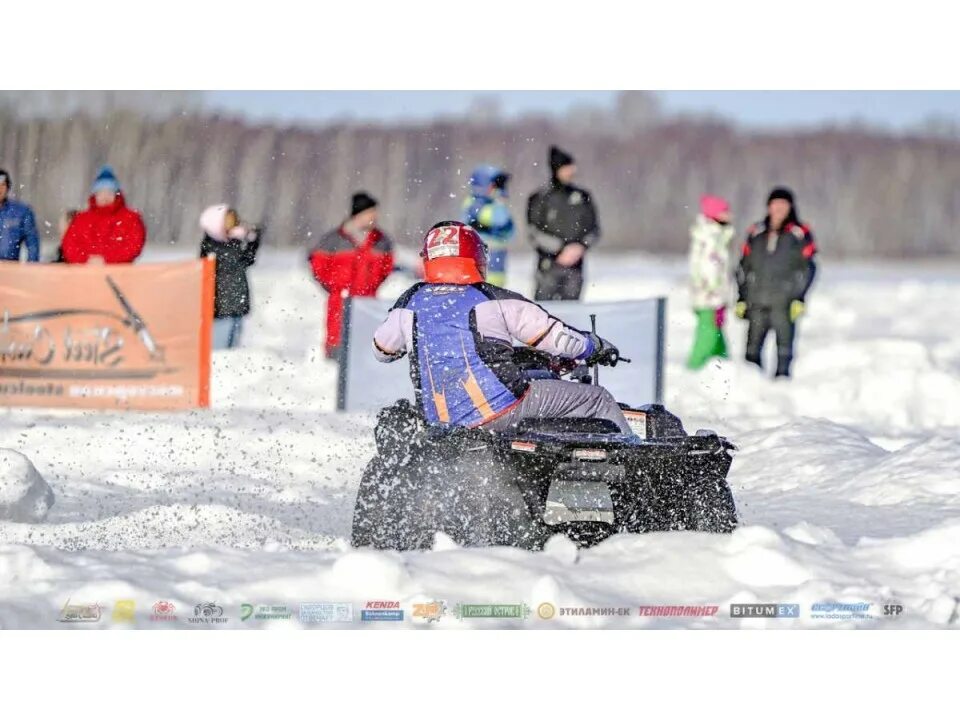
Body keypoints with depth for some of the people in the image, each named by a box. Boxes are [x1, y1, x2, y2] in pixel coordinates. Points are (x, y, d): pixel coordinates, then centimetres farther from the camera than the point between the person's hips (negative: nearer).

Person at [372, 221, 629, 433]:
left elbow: (382, 350, 23)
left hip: (438, 420, 4)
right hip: (500, 412, -4)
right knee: (597, 399, 5)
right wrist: (599, 347, 18)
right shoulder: (496, 300, -4)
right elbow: (559, 337, -1)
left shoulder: (410, 303, 7)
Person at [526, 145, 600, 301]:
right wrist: (562, 248, -13)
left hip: (575, 266, 3)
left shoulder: (582, 197, 9)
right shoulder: (540, 198, 0)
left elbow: (594, 229, 12)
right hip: (548, 264, -3)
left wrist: (581, 246, -7)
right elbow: (535, 233, -5)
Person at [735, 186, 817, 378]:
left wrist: (799, 298, -8)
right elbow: (744, 267, 15)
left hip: (784, 303, -3)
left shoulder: (800, 235, 2)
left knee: (784, 342, -3)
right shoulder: (756, 233, 12)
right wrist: (742, 298, 10)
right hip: (757, 301, 3)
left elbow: (807, 268, 0)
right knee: (753, 344, 2)